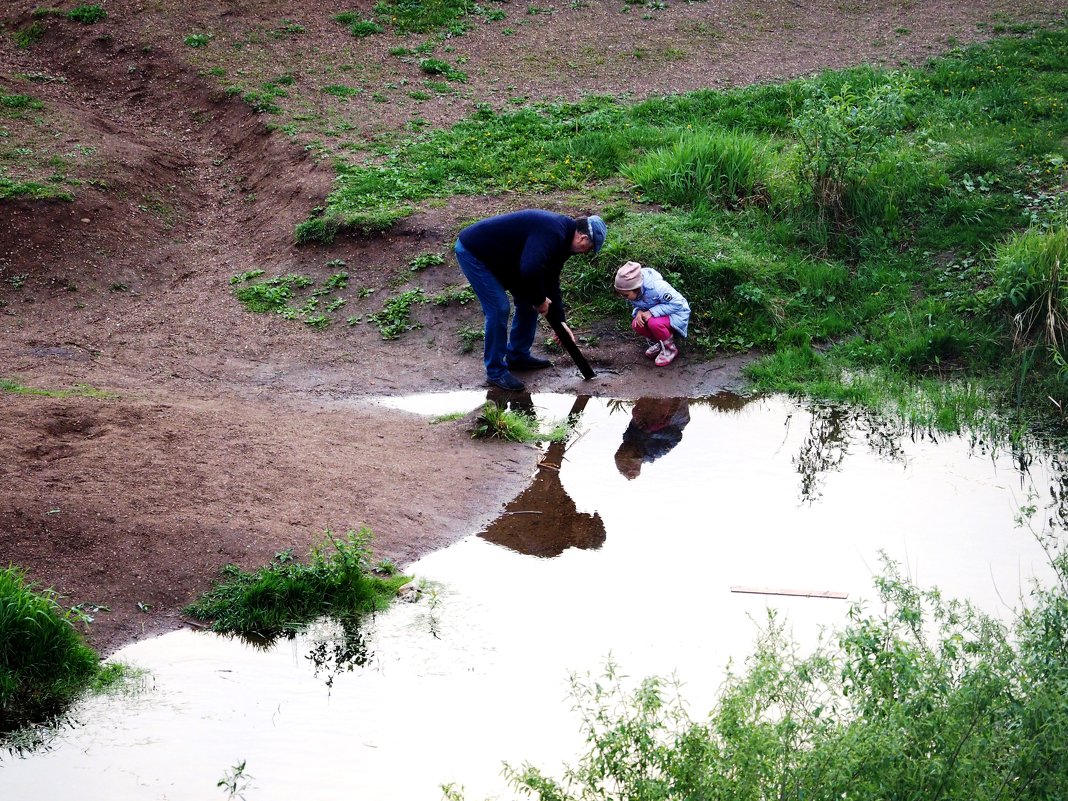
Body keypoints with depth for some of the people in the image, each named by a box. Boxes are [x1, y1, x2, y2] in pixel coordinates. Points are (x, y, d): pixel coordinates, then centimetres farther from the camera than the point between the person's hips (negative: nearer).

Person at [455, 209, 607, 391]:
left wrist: (559, 320, 10)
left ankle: (518, 356, 27)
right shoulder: (552, 234, -29)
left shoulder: (561, 237, 5)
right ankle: (496, 372, -1)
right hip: (472, 252, -11)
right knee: (499, 308, -13)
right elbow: (530, 272, -40)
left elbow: (551, 279, 13)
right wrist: (540, 300, -21)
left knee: (527, 300, 12)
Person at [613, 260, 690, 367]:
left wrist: (652, 312, -34)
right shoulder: (633, 292, -13)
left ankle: (671, 349, -8)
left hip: (676, 313, -7)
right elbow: (635, 305, 5)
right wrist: (638, 312, -22)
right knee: (636, 325, -20)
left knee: (654, 323, -35)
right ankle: (660, 342, 6)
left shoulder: (656, 287, -35)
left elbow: (677, 303, -31)